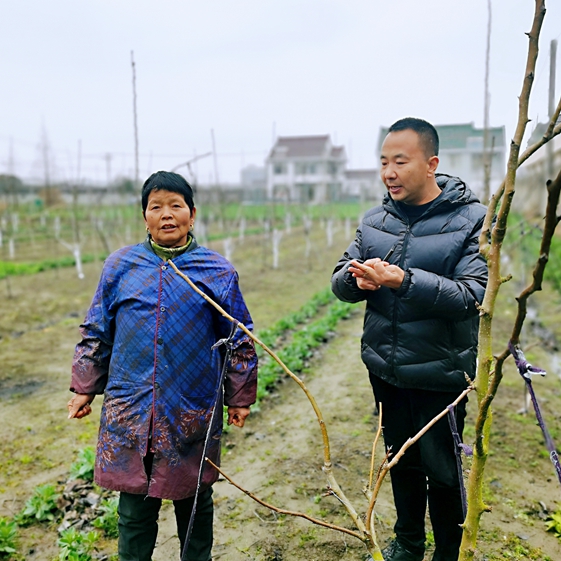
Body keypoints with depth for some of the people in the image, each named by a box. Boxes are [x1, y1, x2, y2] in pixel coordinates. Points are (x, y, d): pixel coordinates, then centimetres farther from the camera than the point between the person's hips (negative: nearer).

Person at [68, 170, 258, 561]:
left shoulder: (217, 272, -2)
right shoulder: (121, 265, 2)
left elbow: (239, 339, 3)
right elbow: (96, 332, 9)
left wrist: (240, 397, 6)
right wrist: (85, 387, 9)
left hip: (194, 412, -1)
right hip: (129, 413, 1)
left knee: (195, 502, 17)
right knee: (135, 508, 11)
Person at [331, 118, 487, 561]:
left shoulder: (473, 220, -13)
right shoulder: (375, 220, 2)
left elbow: (472, 295, -23)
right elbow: (340, 282, 2)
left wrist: (403, 280, -34)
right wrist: (357, 278, -22)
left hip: (441, 372, -5)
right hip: (384, 369, 5)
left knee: (441, 471, 9)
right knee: (402, 460, 22)